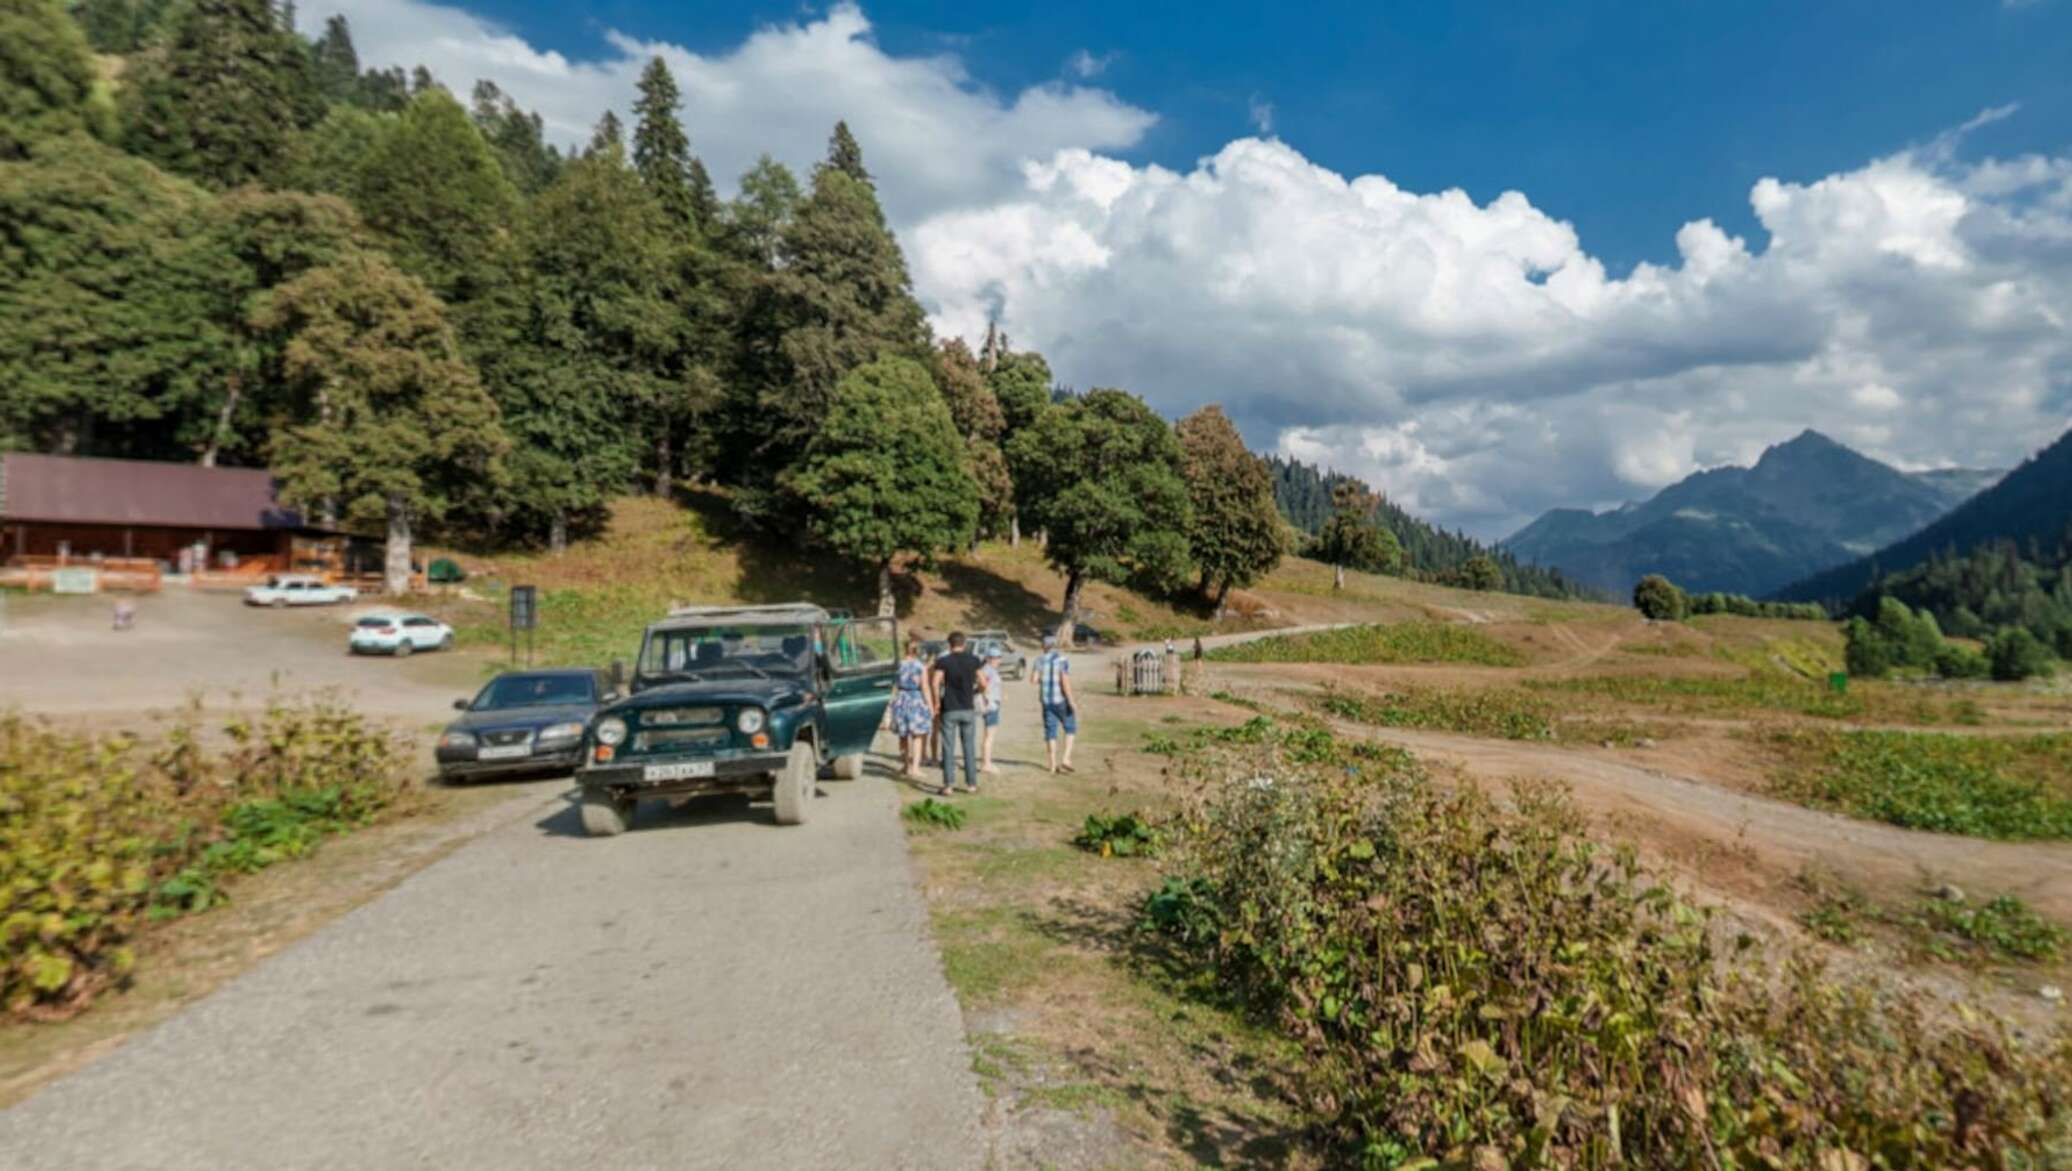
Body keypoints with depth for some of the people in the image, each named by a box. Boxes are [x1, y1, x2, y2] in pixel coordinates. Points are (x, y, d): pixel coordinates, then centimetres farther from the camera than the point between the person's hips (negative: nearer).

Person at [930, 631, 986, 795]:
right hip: (968, 709, 1)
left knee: (949, 748, 3)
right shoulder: (974, 660, 1)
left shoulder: (943, 661, -3)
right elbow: (983, 685, -1)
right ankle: (971, 784, 12)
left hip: (949, 710, -1)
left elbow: (935, 683, -17)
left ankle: (948, 785, 2)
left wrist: (937, 702, -5)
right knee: (969, 747, 9)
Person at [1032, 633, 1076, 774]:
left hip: (1046, 701, 4)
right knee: (1070, 728, 13)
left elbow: (1034, 678, -6)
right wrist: (1071, 701, -17)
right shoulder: (1063, 659, -10)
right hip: (1061, 700, -4)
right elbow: (1065, 681, -20)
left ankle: (1053, 764, 7)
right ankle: (1066, 758, 1)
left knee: (1051, 731, 8)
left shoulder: (1041, 660, 3)